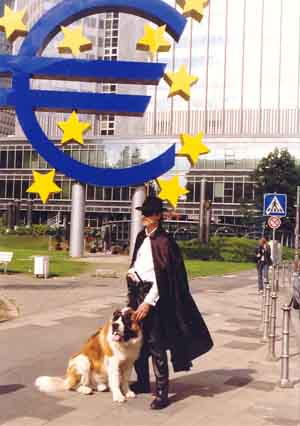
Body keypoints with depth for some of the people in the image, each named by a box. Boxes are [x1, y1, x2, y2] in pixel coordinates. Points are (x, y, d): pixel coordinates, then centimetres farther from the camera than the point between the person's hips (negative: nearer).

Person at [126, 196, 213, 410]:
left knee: (156, 345, -5)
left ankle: (162, 393, 3)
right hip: (136, 290, 8)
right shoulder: (142, 237, 11)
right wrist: (131, 271, 4)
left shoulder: (163, 241, -13)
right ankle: (142, 382, 33)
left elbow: (163, 276, -16)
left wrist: (148, 302, -18)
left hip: (153, 294, -8)